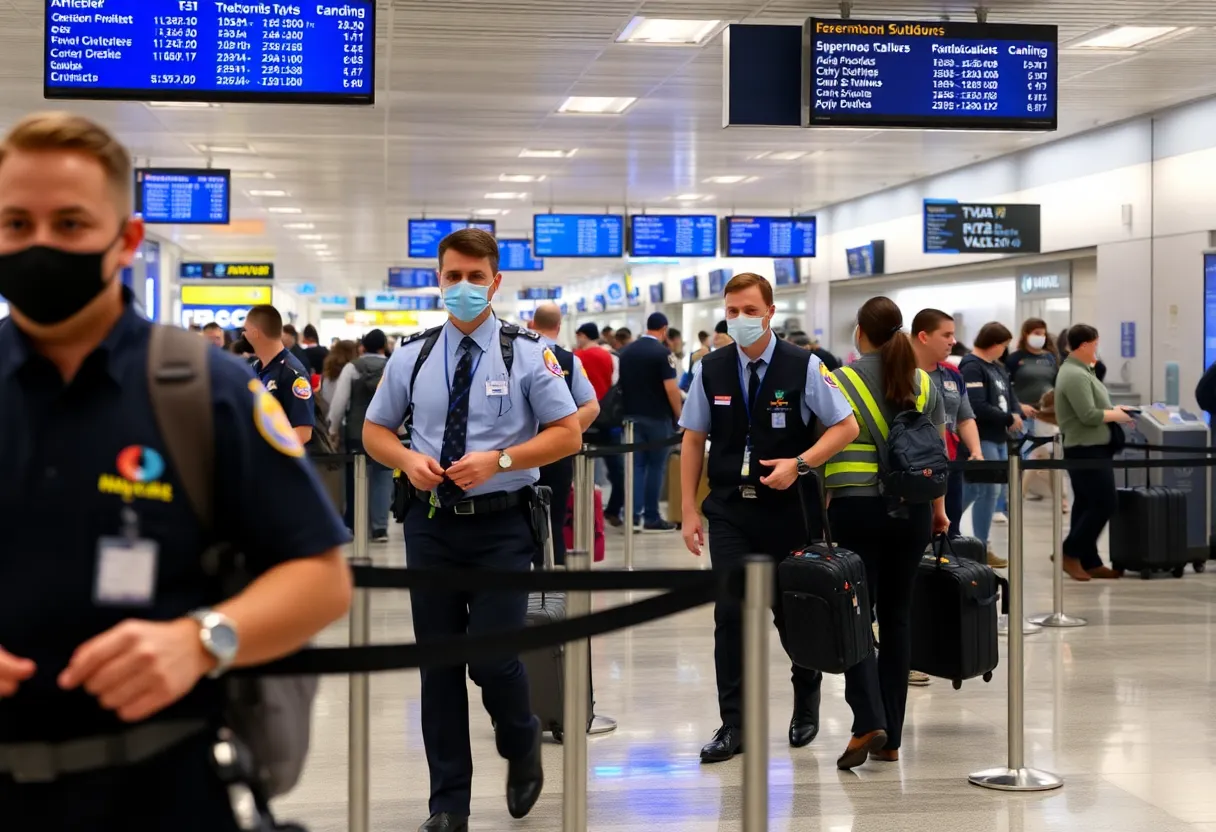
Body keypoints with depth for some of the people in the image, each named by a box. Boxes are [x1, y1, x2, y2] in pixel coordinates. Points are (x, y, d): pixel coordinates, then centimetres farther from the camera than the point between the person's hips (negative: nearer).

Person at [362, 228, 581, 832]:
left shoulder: (527, 353, -2)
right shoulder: (412, 357, 6)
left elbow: (568, 434, -5)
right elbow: (374, 431, 14)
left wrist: (499, 460, -17)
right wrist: (407, 459, -8)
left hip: (502, 524, -3)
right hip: (431, 524, 3)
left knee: (492, 659, -8)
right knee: (438, 664, 7)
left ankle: (522, 749, 26)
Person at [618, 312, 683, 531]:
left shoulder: (626, 351, 7)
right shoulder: (662, 353, -12)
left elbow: (622, 383, 13)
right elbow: (671, 388, -16)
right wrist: (679, 414, -6)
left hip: (633, 416, 5)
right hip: (657, 417, -5)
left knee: (636, 465, 8)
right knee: (656, 466, 2)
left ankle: (633, 515, 2)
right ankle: (651, 518, 4)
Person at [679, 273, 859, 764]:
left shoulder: (803, 367, -5)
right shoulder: (711, 370, 2)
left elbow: (846, 427, -2)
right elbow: (693, 440, 7)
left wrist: (798, 464, -16)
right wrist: (690, 511, 3)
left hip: (788, 508, -1)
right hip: (730, 511, 1)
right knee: (730, 615, -5)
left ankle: (806, 706, 37)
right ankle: (733, 725, 2)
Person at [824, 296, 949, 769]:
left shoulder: (840, 382, -3)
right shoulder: (924, 384, 7)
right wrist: (939, 509, 19)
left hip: (857, 506, -3)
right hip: (911, 510, 3)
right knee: (897, 615, 8)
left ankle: (868, 721, -16)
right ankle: (890, 738, 11)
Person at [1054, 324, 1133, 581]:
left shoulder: (1078, 371, 15)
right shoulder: (1075, 376, -18)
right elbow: (1089, 416, -23)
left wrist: (1112, 410, 8)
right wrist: (1116, 415, -9)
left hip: (1089, 448, 11)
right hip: (1086, 449, -11)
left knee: (1087, 504, 10)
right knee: (1105, 503, -8)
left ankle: (1089, 562, 13)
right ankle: (1070, 553, -3)